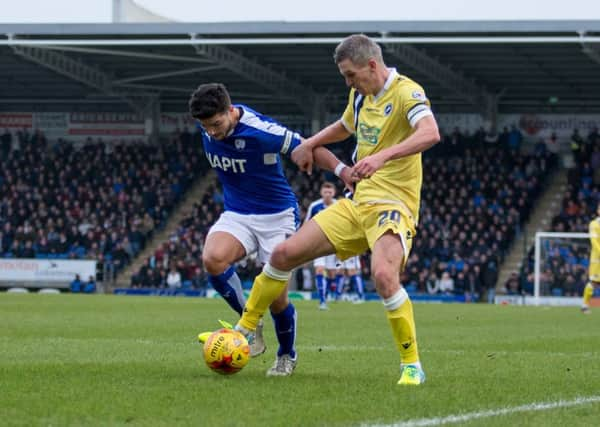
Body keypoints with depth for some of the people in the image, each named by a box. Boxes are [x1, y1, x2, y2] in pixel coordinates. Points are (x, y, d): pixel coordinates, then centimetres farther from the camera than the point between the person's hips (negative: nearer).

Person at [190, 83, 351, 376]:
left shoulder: (261, 131, -26)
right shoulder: (208, 127, -7)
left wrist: (345, 173, -19)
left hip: (277, 218, -4)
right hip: (236, 216, 4)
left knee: (276, 298, -5)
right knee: (212, 258, -28)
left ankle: (286, 357, 25)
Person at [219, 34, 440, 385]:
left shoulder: (406, 92, -14)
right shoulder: (360, 96, 11)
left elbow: (430, 133, -35)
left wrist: (383, 156, -45)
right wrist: (309, 144, 22)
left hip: (393, 206, -8)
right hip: (358, 203, 8)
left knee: (384, 275, -34)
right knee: (284, 254, 2)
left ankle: (412, 365, -20)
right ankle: (245, 330, 19)